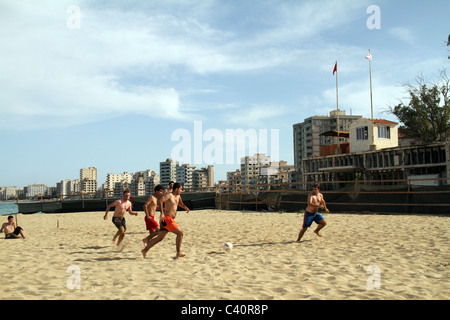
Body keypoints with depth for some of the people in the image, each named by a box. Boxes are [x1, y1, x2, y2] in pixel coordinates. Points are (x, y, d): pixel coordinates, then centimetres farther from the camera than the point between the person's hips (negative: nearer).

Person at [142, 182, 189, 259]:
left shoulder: (178, 196, 15)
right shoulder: (169, 195, -11)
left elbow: (180, 203, 34)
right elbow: (160, 201, -26)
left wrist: (185, 207, 12)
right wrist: (162, 213, -35)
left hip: (169, 220, 9)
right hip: (167, 219, -9)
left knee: (160, 238, 14)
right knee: (180, 232, -10)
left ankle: (145, 250, 20)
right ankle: (178, 253, -7)